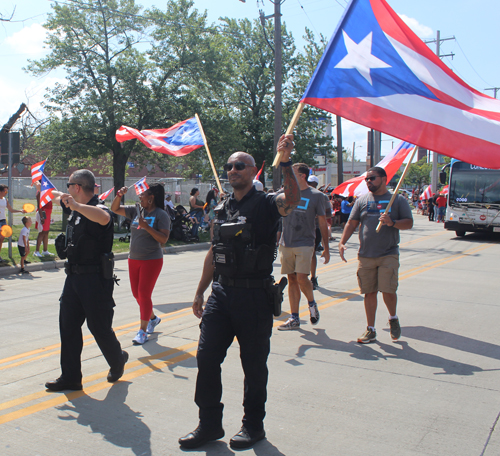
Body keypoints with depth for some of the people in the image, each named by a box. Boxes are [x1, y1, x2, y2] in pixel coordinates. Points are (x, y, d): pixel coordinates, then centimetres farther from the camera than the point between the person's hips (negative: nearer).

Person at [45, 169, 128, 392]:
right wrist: (49, 192, 52)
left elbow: (104, 218, -44)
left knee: (99, 327, 2)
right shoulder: (76, 209, 11)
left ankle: (118, 361, 30)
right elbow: (60, 198, 37)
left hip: (95, 279, -9)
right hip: (74, 277, 9)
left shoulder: (98, 209, -17)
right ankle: (70, 378, 18)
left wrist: (76, 205, -45)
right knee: (68, 327, 9)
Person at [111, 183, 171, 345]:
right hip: (134, 259, 7)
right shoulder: (136, 211, 6)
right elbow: (115, 209, 10)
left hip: (152, 260, -7)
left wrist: (146, 227, -24)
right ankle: (153, 318, 37)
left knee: (144, 294, -8)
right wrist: (119, 195, -6)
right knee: (137, 294, 15)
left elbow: (164, 239, -17)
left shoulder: (161, 215, -11)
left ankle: (142, 331, 2)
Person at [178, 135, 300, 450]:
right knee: (207, 358, 5)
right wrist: (200, 293, 17)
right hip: (221, 293, 6)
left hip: (255, 296, -6)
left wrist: (285, 162, -41)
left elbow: (293, 199, -29)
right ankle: (210, 424, 20)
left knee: (254, 364, 7)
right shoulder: (222, 209, 13)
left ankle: (254, 425, 25)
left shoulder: (265, 204, -6)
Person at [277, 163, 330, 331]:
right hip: (286, 243, 4)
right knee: (292, 279, 6)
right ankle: (294, 318, 13)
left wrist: (326, 248, 3)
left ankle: (312, 303, 16)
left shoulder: (316, 195, -1)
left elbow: (322, 222, 3)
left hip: (305, 243, -4)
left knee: (301, 278, -14)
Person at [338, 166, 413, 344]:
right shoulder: (362, 200, 11)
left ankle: (393, 318, 21)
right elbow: (351, 223, 11)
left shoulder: (398, 200, 5)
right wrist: (342, 242, -3)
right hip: (365, 255, 3)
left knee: (388, 290, -10)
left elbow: (409, 223, 2)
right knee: (369, 292, 6)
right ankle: (370, 330, 18)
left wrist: (392, 223, -17)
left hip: (389, 255, -3)